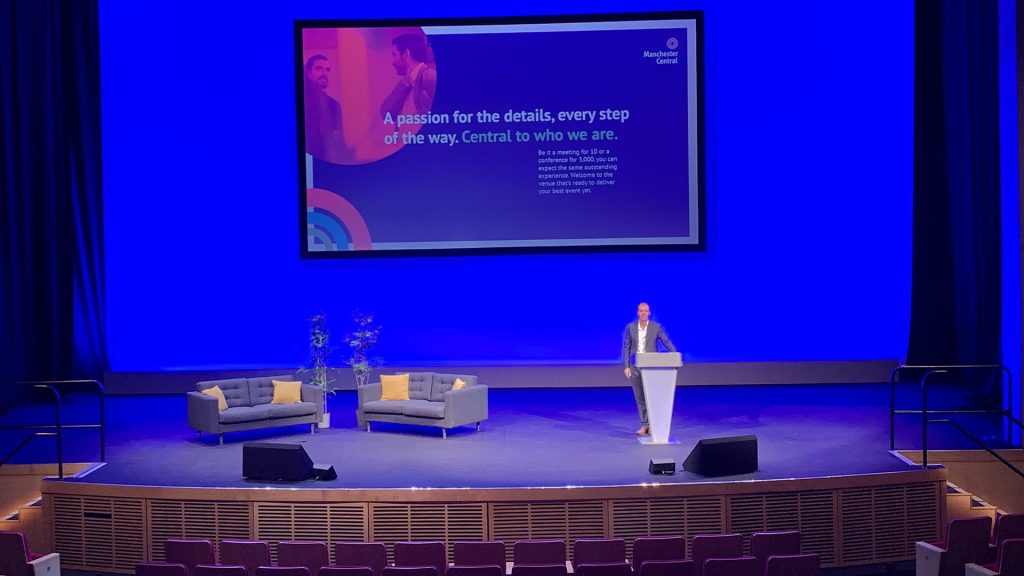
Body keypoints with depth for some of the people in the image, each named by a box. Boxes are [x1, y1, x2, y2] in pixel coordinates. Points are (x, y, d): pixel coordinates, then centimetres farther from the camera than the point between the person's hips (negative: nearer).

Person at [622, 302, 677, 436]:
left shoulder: (656, 327, -3)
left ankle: (648, 424, -1)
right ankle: (645, 425, 11)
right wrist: (626, 366, -5)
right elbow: (626, 348, 2)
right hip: (635, 366, 2)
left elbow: (667, 343, -8)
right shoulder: (630, 327, 0)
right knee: (640, 398, 4)